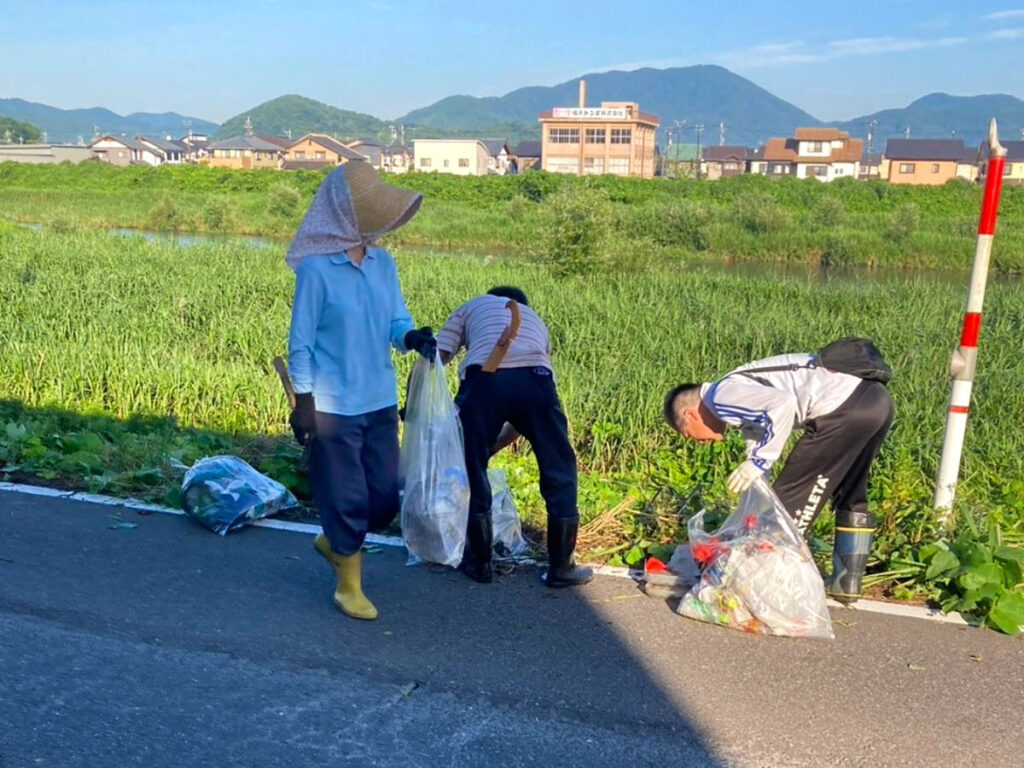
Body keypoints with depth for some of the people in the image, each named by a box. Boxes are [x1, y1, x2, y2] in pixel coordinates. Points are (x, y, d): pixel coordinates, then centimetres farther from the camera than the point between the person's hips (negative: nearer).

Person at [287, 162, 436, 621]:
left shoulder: (383, 263, 3)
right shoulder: (316, 268, -13)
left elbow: (396, 321, 7)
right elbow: (300, 342, -10)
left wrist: (412, 337, -16)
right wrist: (303, 403, -11)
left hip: (381, 403, 6)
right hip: (333, 408, -6)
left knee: (384, 498, 11)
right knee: (346, 498, 5)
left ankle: (333, 543, 40)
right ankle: (349, 585, 26)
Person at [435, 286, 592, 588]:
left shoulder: (471, 307, 36)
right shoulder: (536, 321, 41)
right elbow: (526, 413, 37)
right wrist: (491, 447, 45)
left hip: (484, 378, -2)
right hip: (535, 378, 2)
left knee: (471, 472, 18)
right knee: (559, 471, 19)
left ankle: (479, 563, 29)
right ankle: (561, 567, 25)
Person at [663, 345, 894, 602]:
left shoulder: (722, 396, -3)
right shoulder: (744, 405, 27)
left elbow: (782, 405, -21)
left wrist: (758, 462, -13)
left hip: (844, 407, -10)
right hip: (877, 399, 10)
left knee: (790, 498, 4)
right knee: (850, 496, 26)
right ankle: (847, 581, 35)